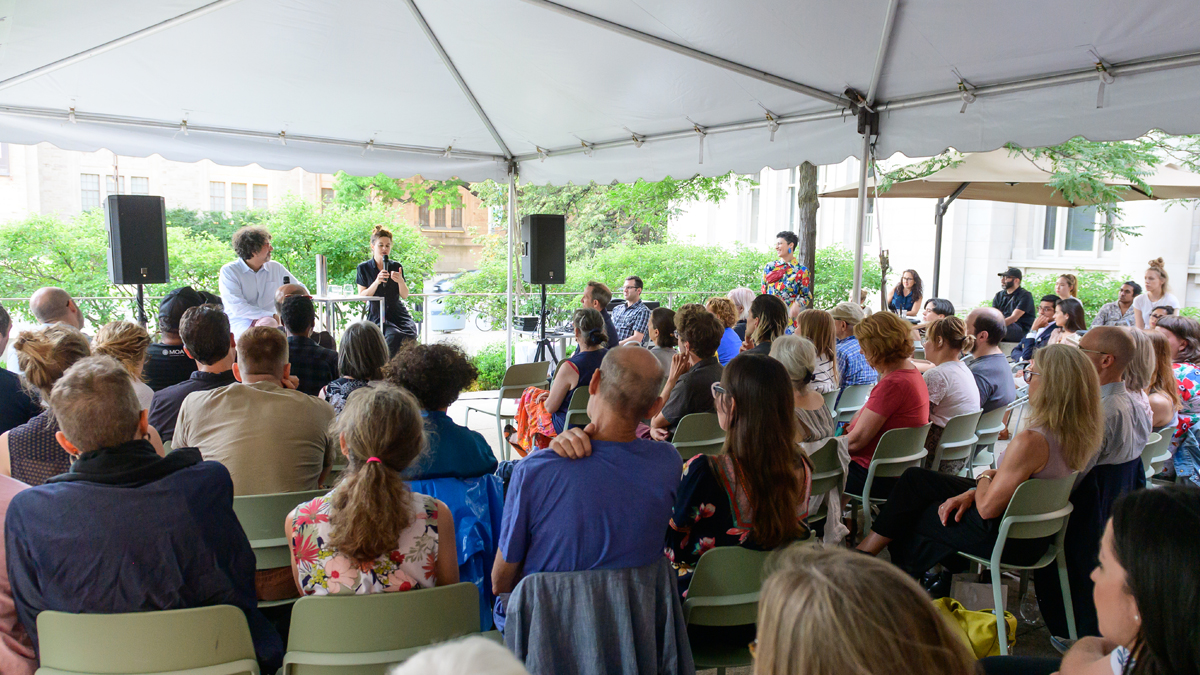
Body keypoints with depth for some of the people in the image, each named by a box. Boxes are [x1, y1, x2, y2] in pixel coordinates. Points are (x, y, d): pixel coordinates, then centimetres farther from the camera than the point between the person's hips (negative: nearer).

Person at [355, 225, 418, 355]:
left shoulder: (396, 267, 12)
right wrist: (377, 282, -16)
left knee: (410, 336, -28)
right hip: (377, 315, -2)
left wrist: (400, 281, -12)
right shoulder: (364, 268, 5)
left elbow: (404, 295, 9)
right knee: (394, 336, -31)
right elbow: (362, 296, -2)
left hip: (398, 313, 2)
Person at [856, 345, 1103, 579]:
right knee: (914, 478, 15)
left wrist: (984, 477, -3)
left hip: (1009, 539, -9)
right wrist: (971, 493, 0)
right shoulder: (1078, 432, -4)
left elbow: (987, 507, -24)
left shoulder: (1031, 441, -33)